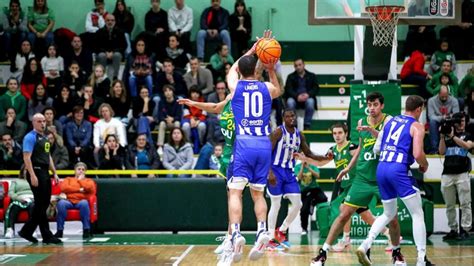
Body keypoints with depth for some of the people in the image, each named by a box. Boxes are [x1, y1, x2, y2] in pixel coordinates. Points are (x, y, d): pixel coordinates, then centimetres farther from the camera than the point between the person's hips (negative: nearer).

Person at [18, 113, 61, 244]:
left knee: (44, 204, 10)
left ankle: (27, 231, 17)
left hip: (45, 173, 9)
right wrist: (32, 175, -23)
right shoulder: (30, 137, -9)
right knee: (41, 205, -6)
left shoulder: (45, 138, 18)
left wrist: (54, 173, 19)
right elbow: (26, 157, -16)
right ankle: (47, 236, -3)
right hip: (36, 172, -9)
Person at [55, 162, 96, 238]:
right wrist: (79, 190, -3)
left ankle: (86, 230, -32)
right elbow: (63, 188, 1)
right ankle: (60, 230, -29)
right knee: (61, 203, -34)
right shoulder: (68, 179, 25)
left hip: (81, 201, -1)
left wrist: (80, 180, 12)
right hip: (69, 201, 1)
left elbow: (90, 188, -1)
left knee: (84, 203, -38)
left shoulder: (89, 181, 24)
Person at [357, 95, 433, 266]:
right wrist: (424, 165, 8)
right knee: (417, 215, 3)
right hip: (399, 170, -6)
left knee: (388, 214, 22)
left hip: (381, 168, 6)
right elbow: (418, 154, -12)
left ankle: (366, 245, 3)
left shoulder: (390, 121, 18)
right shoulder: (417, 126, 0)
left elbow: (376, 149, 20)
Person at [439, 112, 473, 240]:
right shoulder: (447, 137, 18)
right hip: (447, 174, 3)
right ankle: (453, 230, 11)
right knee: (449, 205, 5)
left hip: (462, 173, -3)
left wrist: (453, 136, -10)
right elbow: (442, 151, 6)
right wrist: (442, 136, -3)